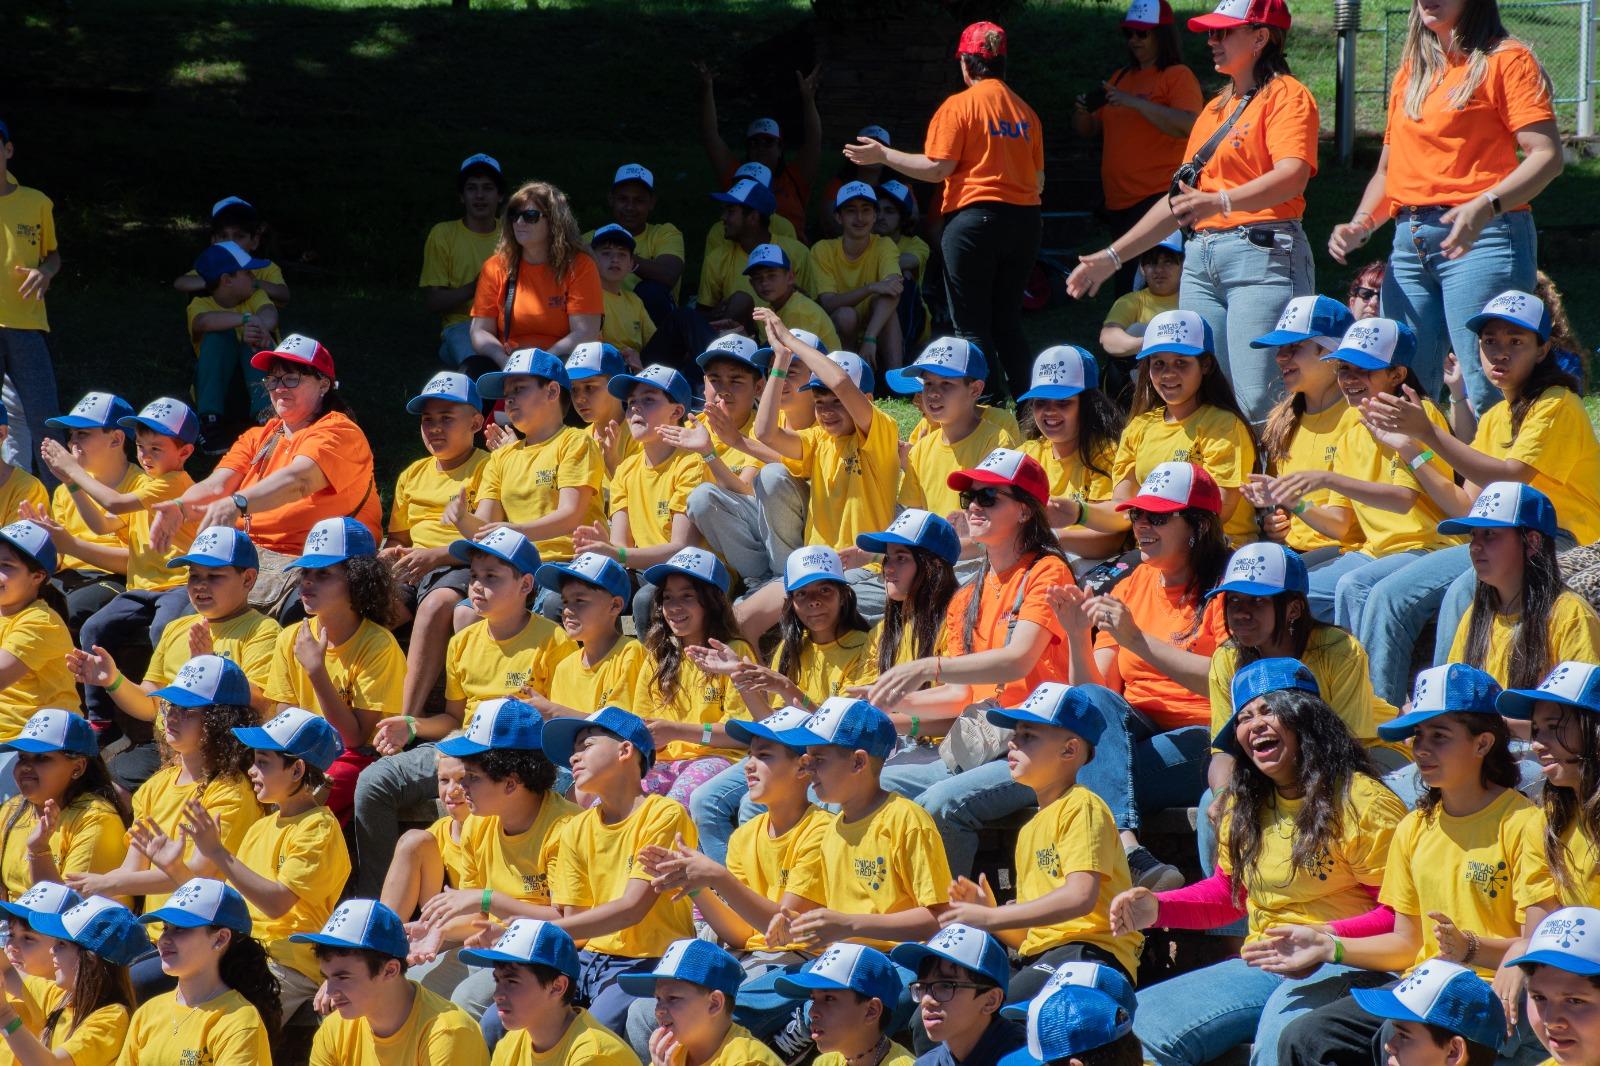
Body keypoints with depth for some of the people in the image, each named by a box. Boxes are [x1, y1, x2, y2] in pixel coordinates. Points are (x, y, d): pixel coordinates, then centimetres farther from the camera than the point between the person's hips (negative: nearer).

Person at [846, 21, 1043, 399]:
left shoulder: (959, 105, -6)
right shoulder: (1025, 111, 10)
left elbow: (937, 168, -12)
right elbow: (1038, 179, 13)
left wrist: (883, 155, -1)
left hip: (974, 216, -6)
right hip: (1024, 219, 6)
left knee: (973, 325, -1)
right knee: (1008, 321, 14)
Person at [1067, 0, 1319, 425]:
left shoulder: (1285, 95, -3)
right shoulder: (1215, 109, 23)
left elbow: (1292, 175, -20)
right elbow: (1180, 199, 28)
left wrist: (1221, 202, -34)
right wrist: (1112, 256, 24)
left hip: (1262, 253, -8)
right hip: (1201, 259, 8)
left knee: (1257, 404, -18)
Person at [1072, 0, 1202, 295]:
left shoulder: (1178, 76, -3)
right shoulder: (1120, 78, 21)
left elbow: (1189, 125, -19)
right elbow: (1089, 130, 26)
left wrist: (1135, 103, -22)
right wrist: (1083, 111, 2)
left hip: (1159, 199, -8)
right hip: (1119, 203, 8)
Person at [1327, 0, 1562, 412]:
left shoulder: (1507, 60, -1)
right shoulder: (1410, 72, 21)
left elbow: (1547, 156, -10)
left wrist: (1485, 206, -25)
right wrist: (1360, 225, 8)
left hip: (1481, 238, -7)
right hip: (1409, 244, 7)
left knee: (1486, 394, -14)